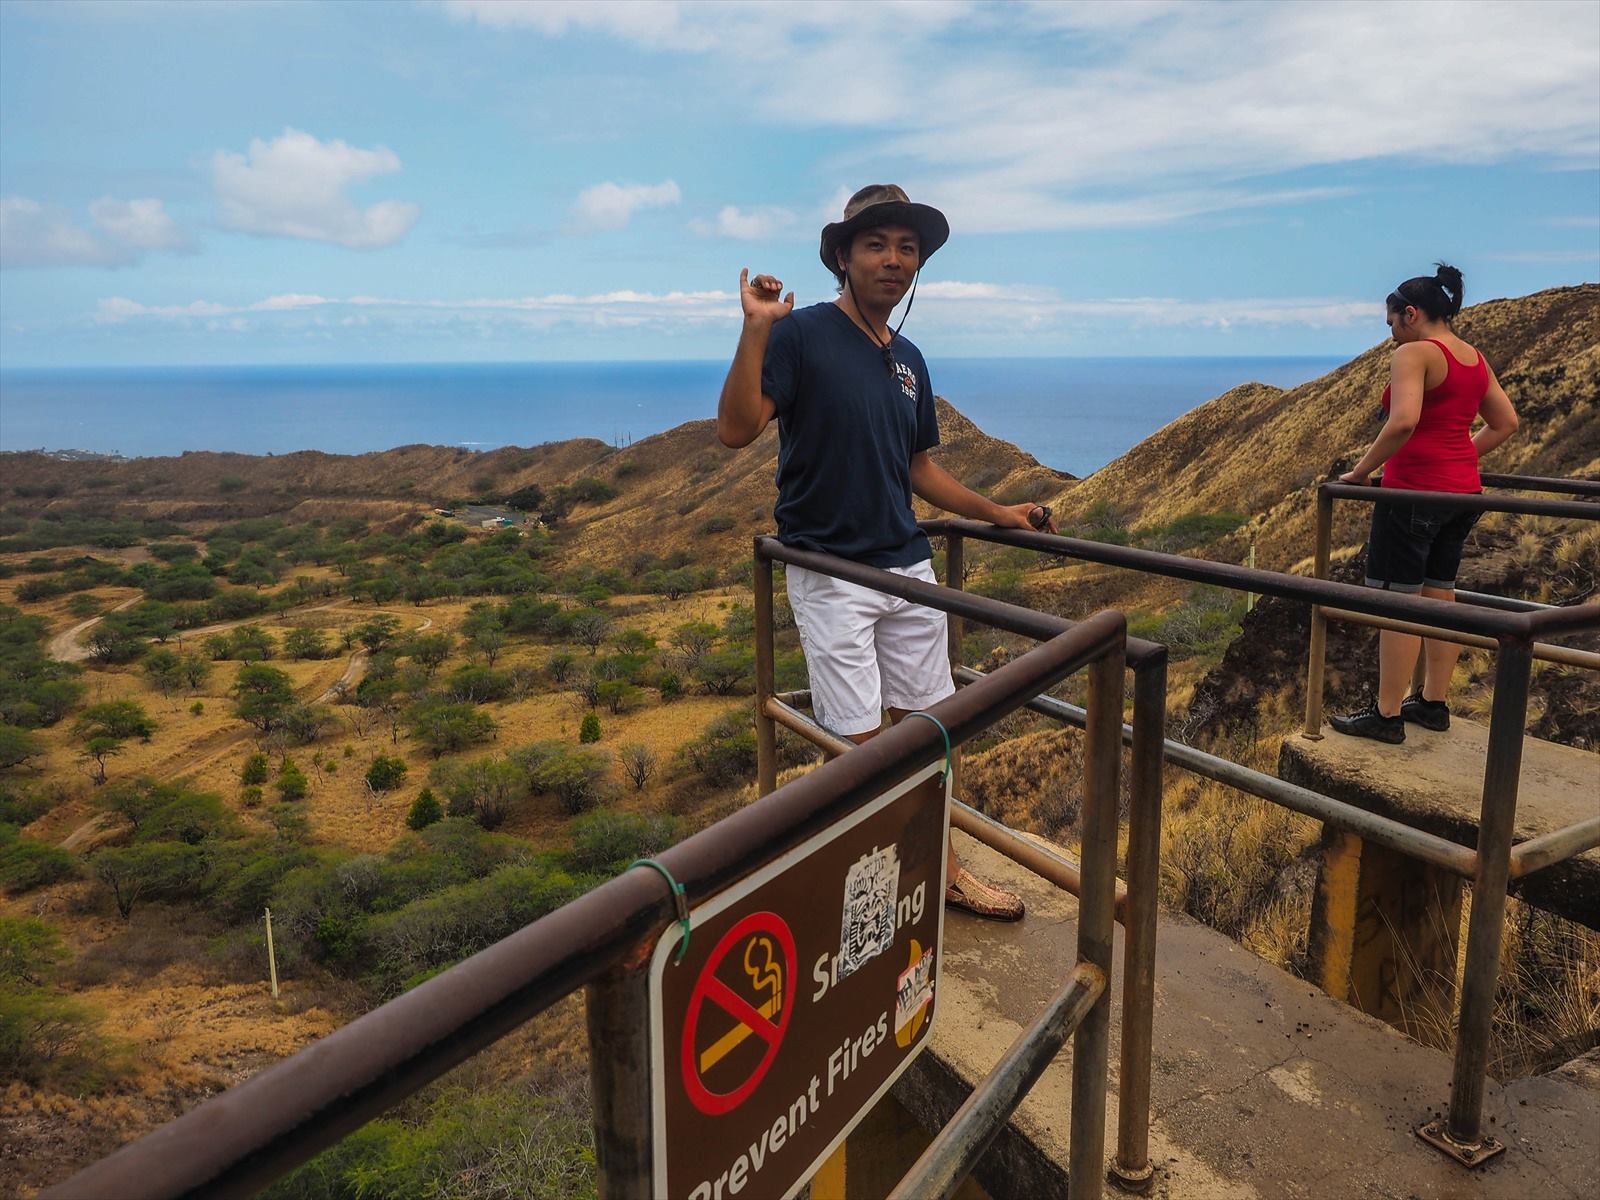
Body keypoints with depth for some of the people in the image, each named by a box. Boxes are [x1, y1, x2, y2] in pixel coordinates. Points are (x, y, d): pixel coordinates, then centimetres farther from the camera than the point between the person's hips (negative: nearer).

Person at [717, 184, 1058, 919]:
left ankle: (940, 871, 28)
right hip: (831, 575, -6)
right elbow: (735, 430, -20)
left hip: (908, 566, 7)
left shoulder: (909, 360, 11)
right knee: (857, 742, -1)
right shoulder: (802, 333, -9)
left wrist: (996, 513, 16)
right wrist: (756, 330, -26)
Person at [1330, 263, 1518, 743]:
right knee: (1440, 596, 15)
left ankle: (1387, 716, 3)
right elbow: (1505, 424, 18)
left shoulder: (1414, 354, -13)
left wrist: (1361, 470, -18)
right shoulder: (1476, 359, 13)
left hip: (1414, 491, -9)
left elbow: (1404, 422, -27)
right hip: (1462, 491, 9)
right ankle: (1433, 703, 24)